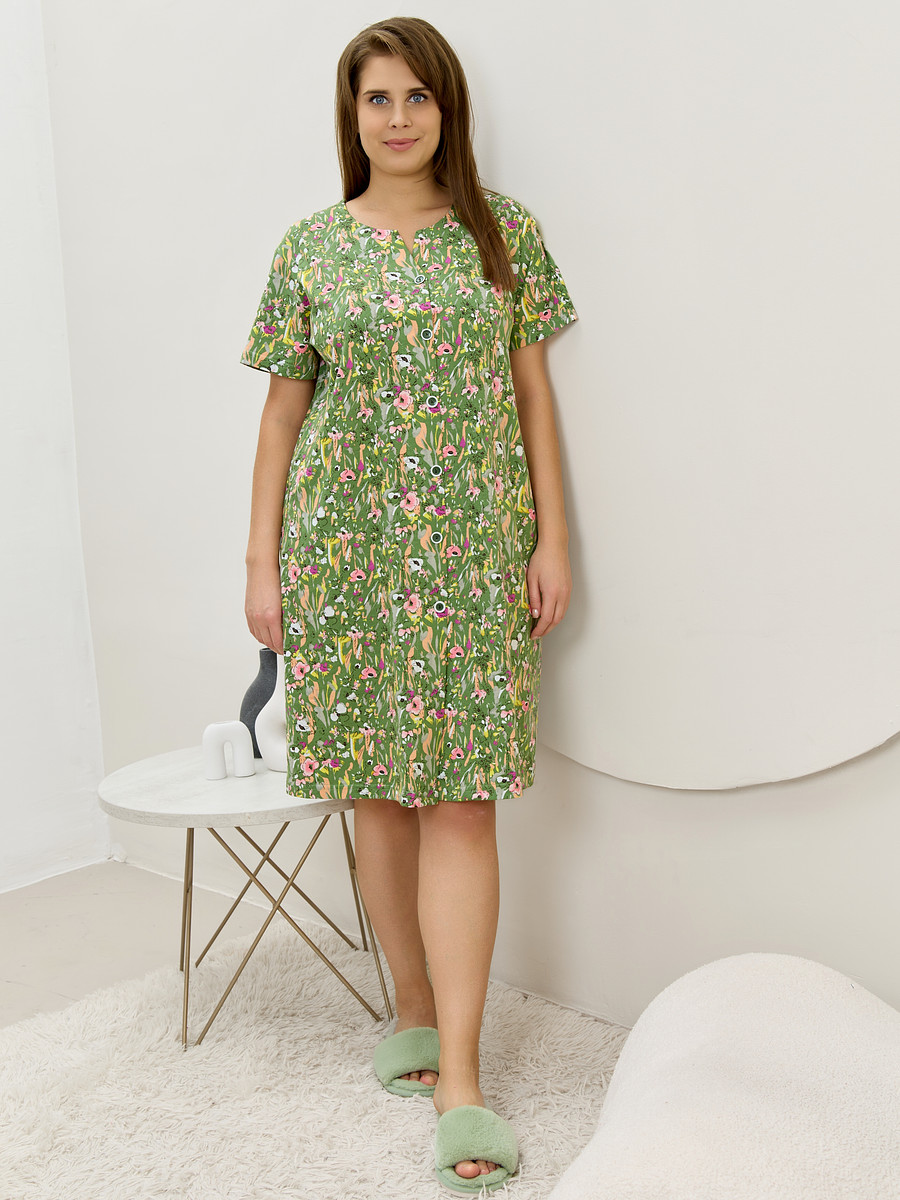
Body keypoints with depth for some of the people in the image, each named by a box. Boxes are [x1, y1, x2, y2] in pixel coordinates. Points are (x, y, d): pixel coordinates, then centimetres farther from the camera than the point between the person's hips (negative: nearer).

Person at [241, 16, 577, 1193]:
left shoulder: (503, 230, 7)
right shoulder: (312, 247, 7)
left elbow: (532, 387, 6)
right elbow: (284, 407, 8)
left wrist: (554, 538, -1)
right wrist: (262, 561, 3)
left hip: (474, 549, -1)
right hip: (346, 543, 1)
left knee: (460, 796, -5)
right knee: (381, 788, 6)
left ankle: (458, 1078, -2)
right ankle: (416, 1014, 23)